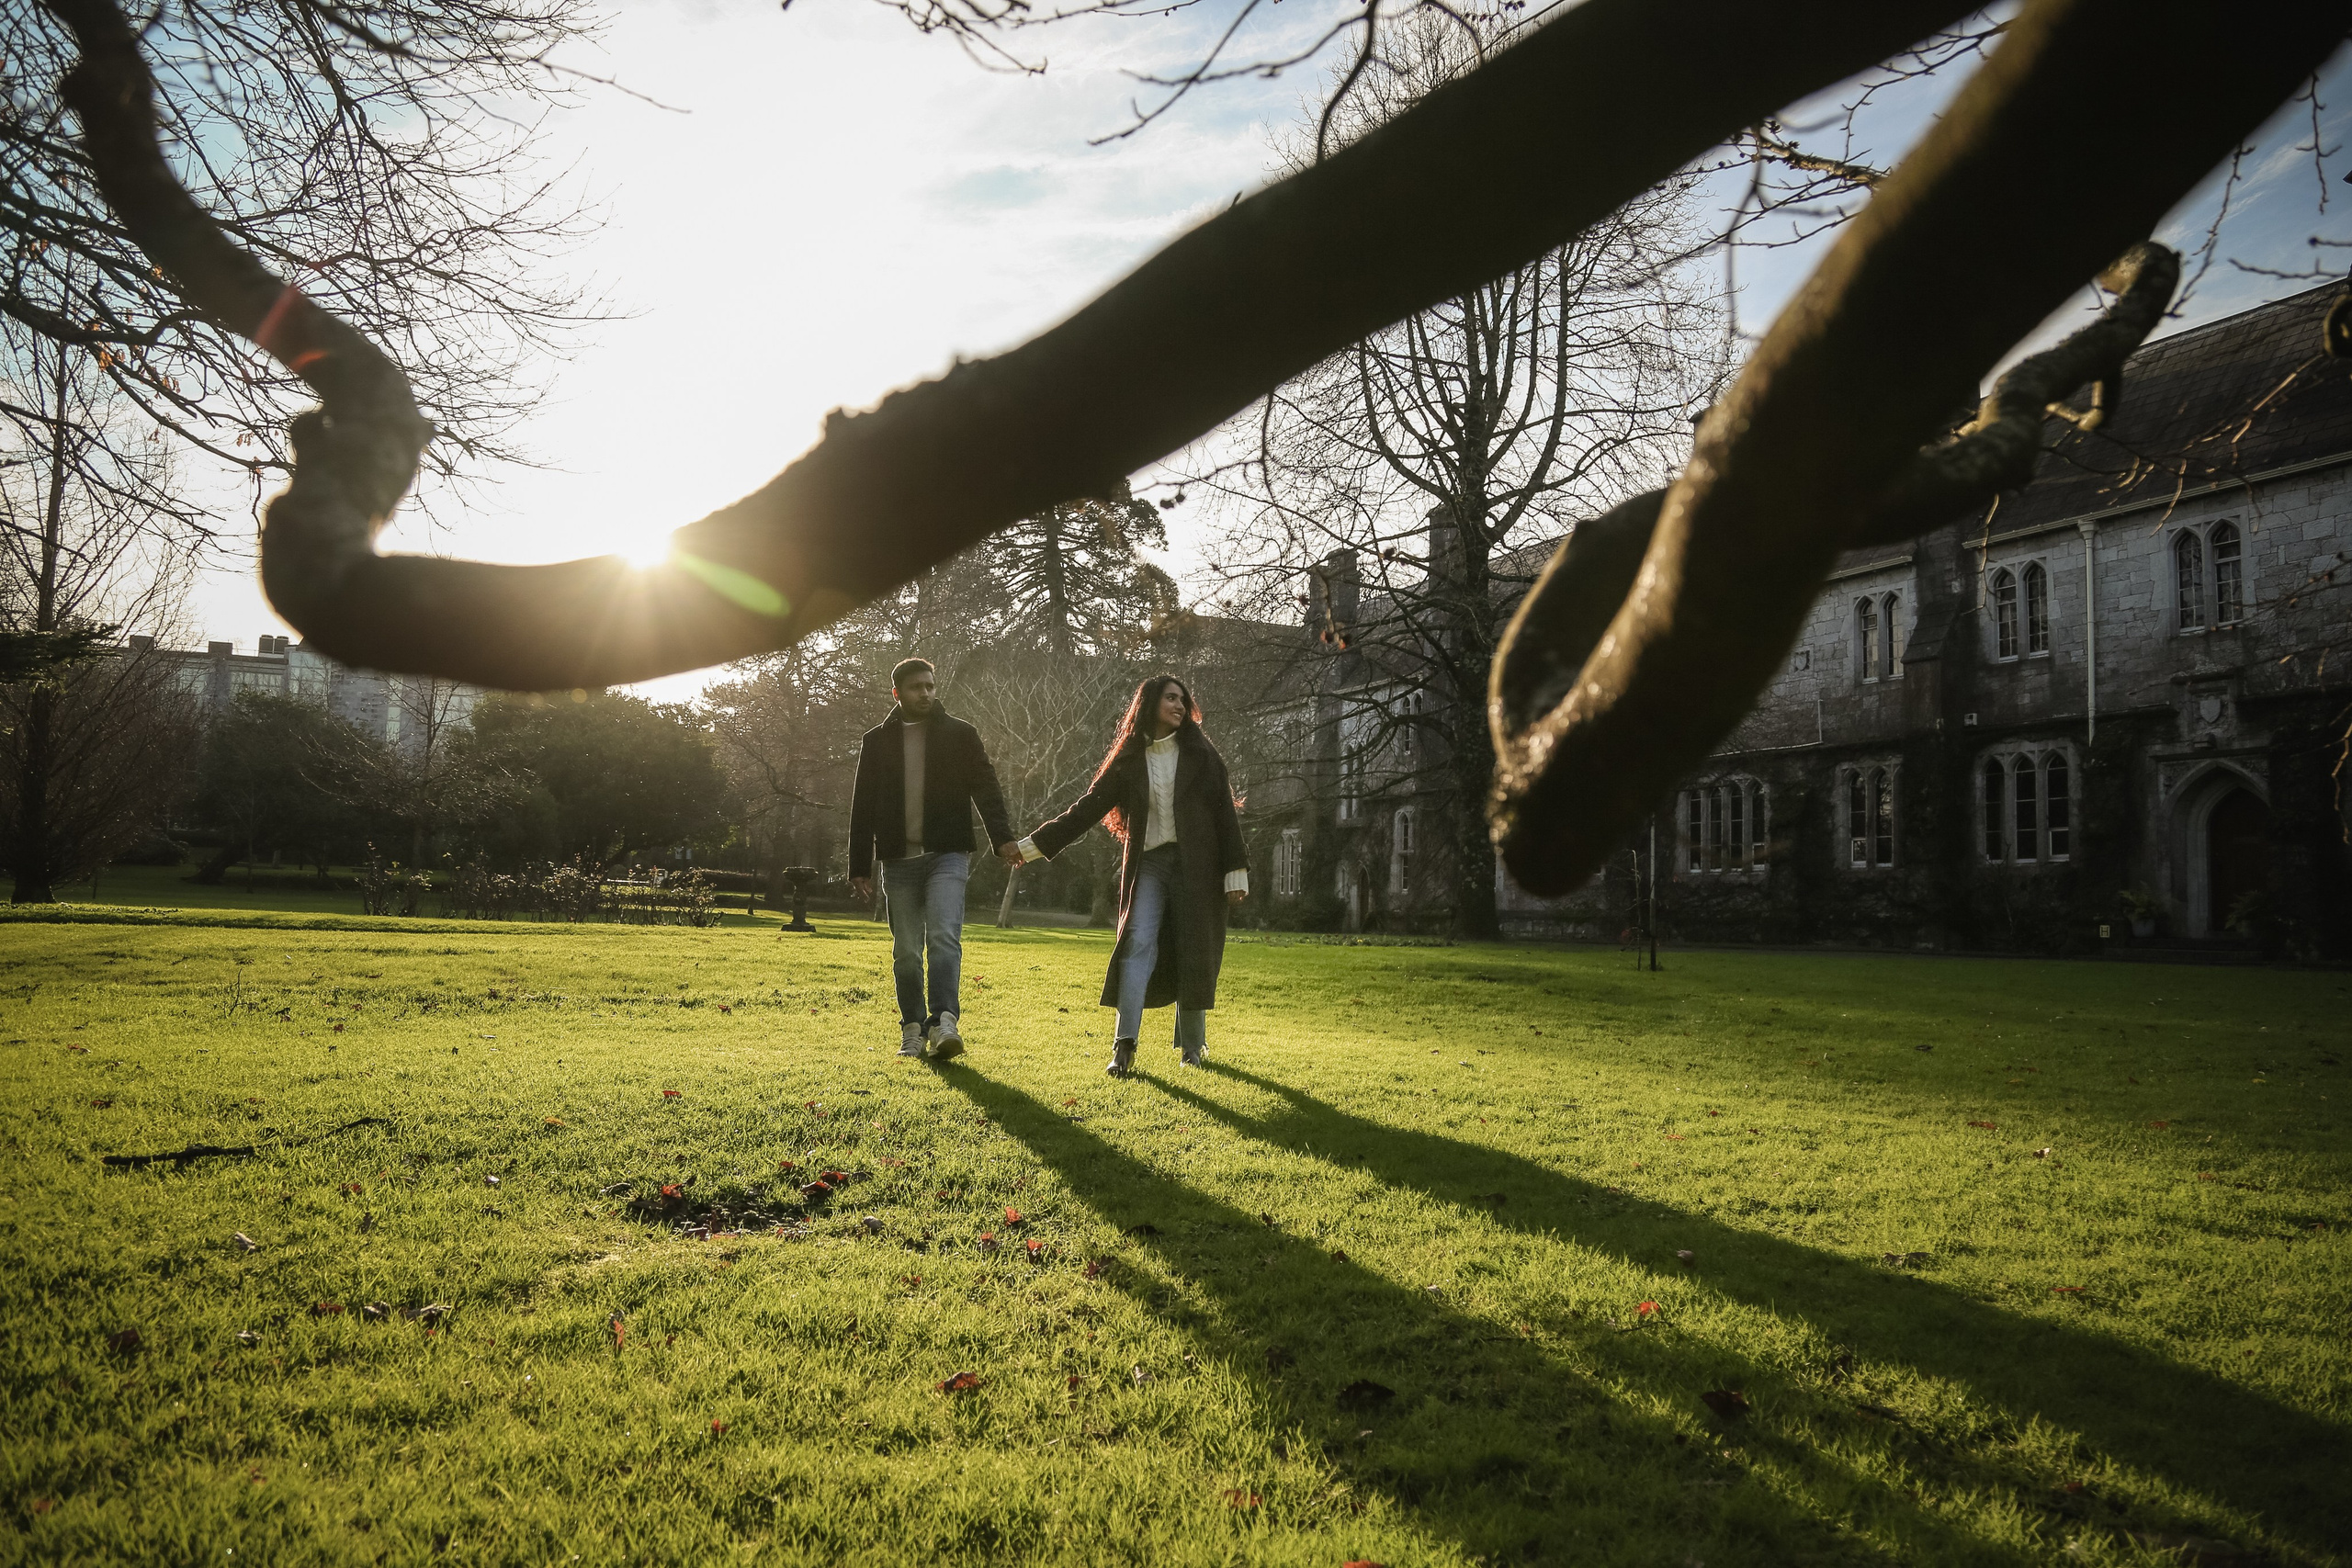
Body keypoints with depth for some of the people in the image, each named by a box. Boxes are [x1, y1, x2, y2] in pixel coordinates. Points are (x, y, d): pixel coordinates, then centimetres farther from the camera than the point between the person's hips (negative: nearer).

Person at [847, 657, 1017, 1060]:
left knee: (944, 936, -18)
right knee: (906, 951, 5)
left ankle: (944, 1023, -25)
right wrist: (859, 867, 8)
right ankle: (913, 1030, 15)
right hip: (899, 861, 3)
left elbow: (986, 789, 1)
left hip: (947, 855, -2)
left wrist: (1003, 838, -14)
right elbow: (862, 807, 13)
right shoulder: (876, 741, 11)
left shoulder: (960, 735, 6)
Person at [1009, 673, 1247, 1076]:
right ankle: (1124, 1046, -19)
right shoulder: (1128, 762, 10)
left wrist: (1235, 872, -4)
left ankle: (1193, 1044, 18)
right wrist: (1032, 845, 7)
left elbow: (1225, 813, 4)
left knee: (1193, 952, 2)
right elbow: (1087, 809, 10)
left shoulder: (1200, 755, 7)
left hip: (1195, 866, 0)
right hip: (1147, 865, 1)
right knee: (1137, 944, -14)